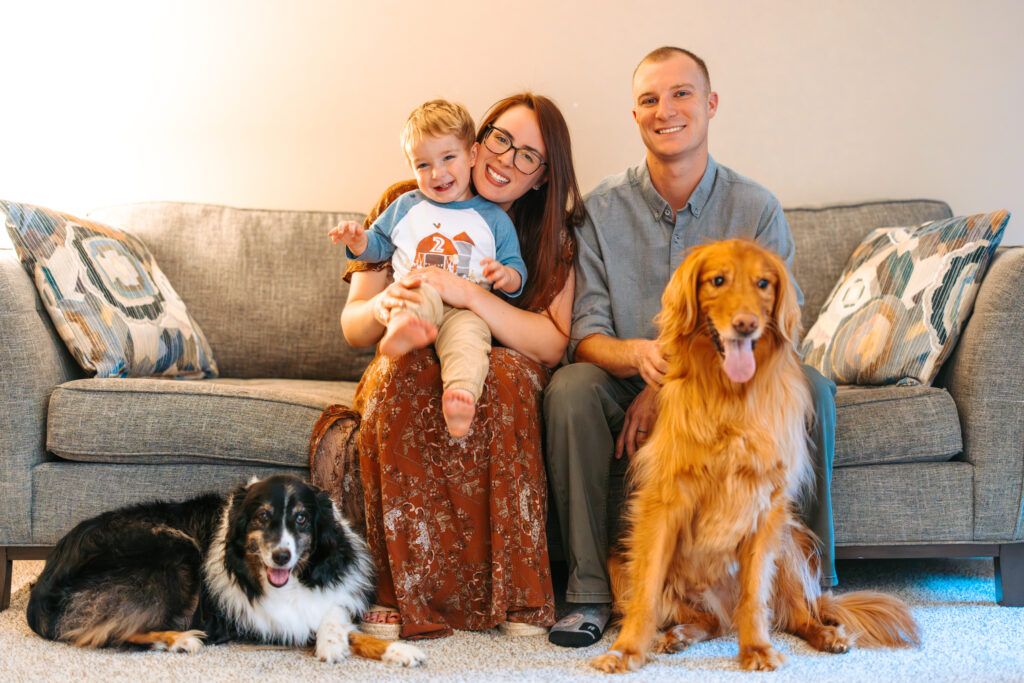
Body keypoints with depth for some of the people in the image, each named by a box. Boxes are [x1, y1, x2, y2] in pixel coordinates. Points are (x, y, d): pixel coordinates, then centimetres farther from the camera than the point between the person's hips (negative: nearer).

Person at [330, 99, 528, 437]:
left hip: (466, 309, -1)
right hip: (412, 299, 1)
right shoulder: (405, 207, 24)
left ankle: (461, 395, -63)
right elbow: (378, 245, 30)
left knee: (468, 332, -37)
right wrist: (358, 240, 6)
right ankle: (402, 330, -68)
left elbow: (517, 272, 16)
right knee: (423, 291, -36)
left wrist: (506, 275, -8)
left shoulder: (493, 218, 17)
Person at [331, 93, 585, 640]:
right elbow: (352, 328, 4)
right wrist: (380, 307, -21)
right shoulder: (403, 206, 4)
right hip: (411, 366, 0)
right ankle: (406, 590, -29)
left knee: (507, 373, -34)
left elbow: (553, 344, -13)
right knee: (399, 376, -34)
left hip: (495, 368, 0)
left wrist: (468, 293, -24)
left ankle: (512, 589, -28)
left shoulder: (552, 235, 3)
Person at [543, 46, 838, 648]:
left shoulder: (756, 209, -4)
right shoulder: (603, 209, -2)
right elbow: (586, 335, -6)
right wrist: (637, 354, -32)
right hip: (630, 396, 0)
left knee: (811, 387, -27)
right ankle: (589, 592, -21)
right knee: (570, 387, -30)